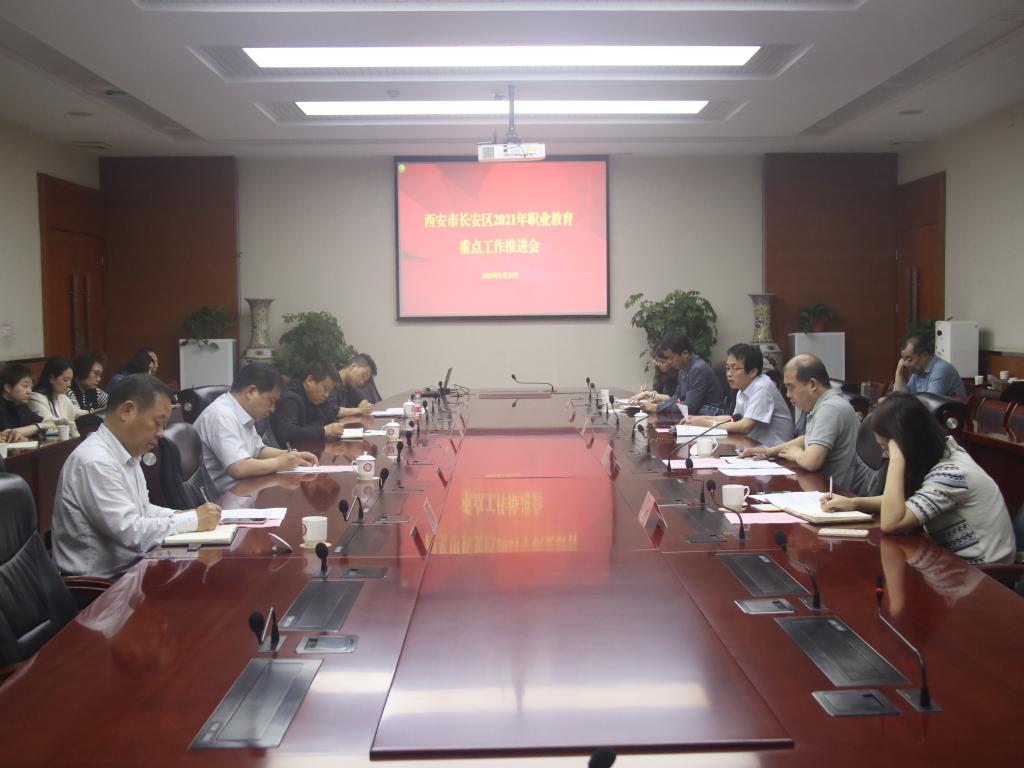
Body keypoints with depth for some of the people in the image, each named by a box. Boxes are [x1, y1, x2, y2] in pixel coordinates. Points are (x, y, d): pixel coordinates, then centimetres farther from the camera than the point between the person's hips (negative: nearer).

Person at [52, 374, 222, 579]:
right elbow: (130, 532, -23)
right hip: (103, 584, -9)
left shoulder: (126, 454, 9)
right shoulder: (94, 461, -20)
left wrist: (183, 515, 0)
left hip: (128, 568, 9)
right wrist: (193, 520, -15)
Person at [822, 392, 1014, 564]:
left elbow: (890, 523, -31)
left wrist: (896, 458, -30)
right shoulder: (941, 453, -2)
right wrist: (854, 502, 0)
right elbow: (902, 501, 13)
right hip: (956, 559, 7)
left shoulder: (950, 474, -26)